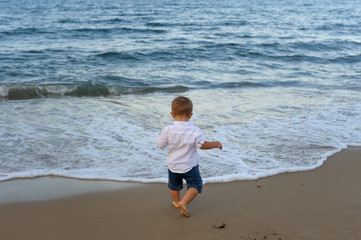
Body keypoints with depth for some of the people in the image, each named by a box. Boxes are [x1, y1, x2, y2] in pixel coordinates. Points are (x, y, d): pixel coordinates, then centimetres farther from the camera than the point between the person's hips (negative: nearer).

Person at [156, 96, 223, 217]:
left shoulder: (167, 130, -20)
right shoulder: (195, 131, -22)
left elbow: (160, 145, -9)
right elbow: (202, 145, -10)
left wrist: (161, 135, 11)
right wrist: (215, 144, 7)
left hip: (173, 165, 3)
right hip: (189, 165, -2)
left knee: (174, 185, 27)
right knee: (195, 184, 13)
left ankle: (177, 202, 43)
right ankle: (183, 202, -3)